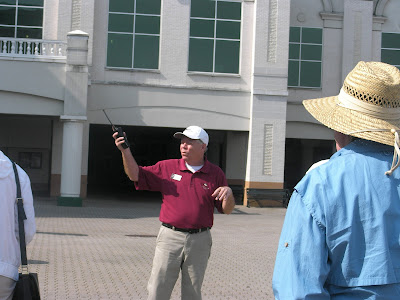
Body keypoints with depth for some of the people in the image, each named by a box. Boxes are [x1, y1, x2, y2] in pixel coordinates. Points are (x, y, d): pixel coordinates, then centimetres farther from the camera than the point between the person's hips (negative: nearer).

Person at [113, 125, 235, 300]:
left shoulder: (215, 174, 5)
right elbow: (136, 175, 3)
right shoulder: (167, 167, 5)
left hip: (199, 241, 0)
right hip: (170, 237, 0)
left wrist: (229, 193, -15)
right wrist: (125, 151, -10)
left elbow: (227, 210, 6)